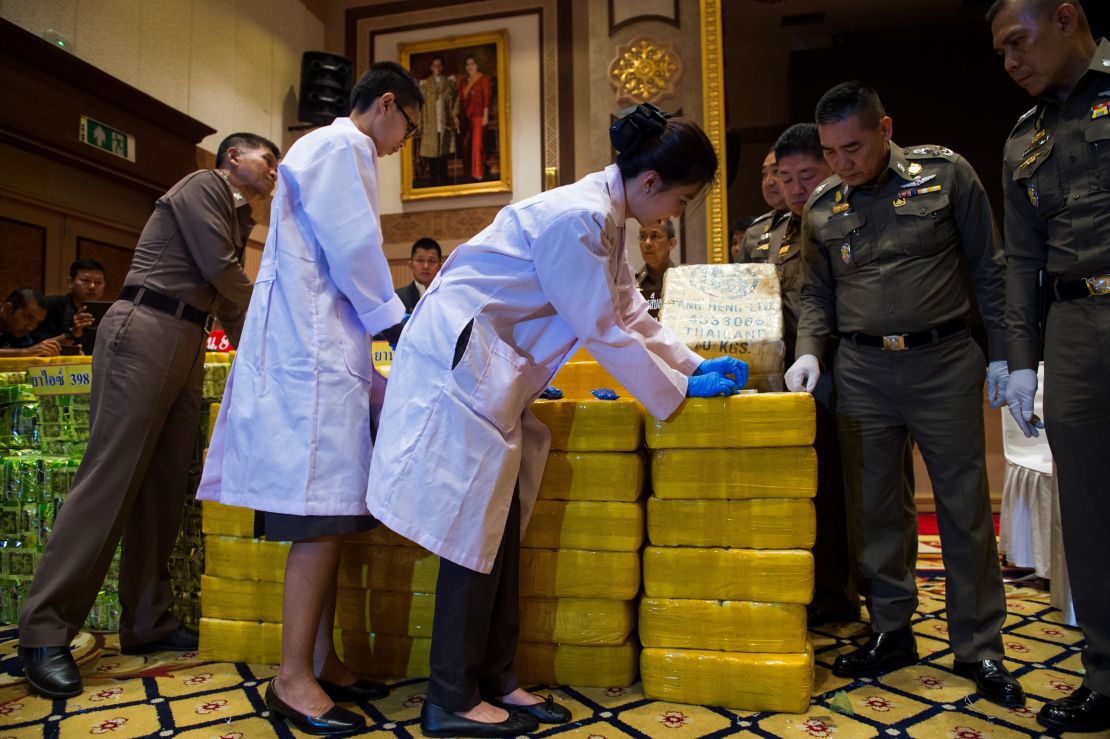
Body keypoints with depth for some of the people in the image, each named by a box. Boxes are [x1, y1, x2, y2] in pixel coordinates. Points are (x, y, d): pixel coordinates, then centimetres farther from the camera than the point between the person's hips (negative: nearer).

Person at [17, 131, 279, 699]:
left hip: (187, 344, 8)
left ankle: (147, 621, 12)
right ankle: (45, 631, -3)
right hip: (145, 332, -8)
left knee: (164, 486, 5)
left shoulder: (236, 218, 25)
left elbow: (229, 302, 25)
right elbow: (221, 271, -9)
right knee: (111, 477, -10)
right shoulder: (204, 185, 1)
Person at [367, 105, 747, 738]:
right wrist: (681, 392, -7)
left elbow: (631, 312, 16)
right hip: (461, 358, -10)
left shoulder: (606, 217, 11)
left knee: (500, 521, 10)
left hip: (495, 368, 10)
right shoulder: (578, 217, -20)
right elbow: (603, 331, -17)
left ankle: (496, 680, 22)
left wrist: (697, 366, 11)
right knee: (474, 525, -5)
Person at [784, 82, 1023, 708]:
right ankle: (891, 633, 23)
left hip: (944, 362, -2)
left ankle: (979, 647, 19)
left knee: (965, 505, 4)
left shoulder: (946, 172, 0)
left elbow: (989, 268, 3)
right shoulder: (822, 207, 7)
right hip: (862, 369, 3)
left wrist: (1002, 353, -1)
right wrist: (809, 351, -4)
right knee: (875, 507, 7)